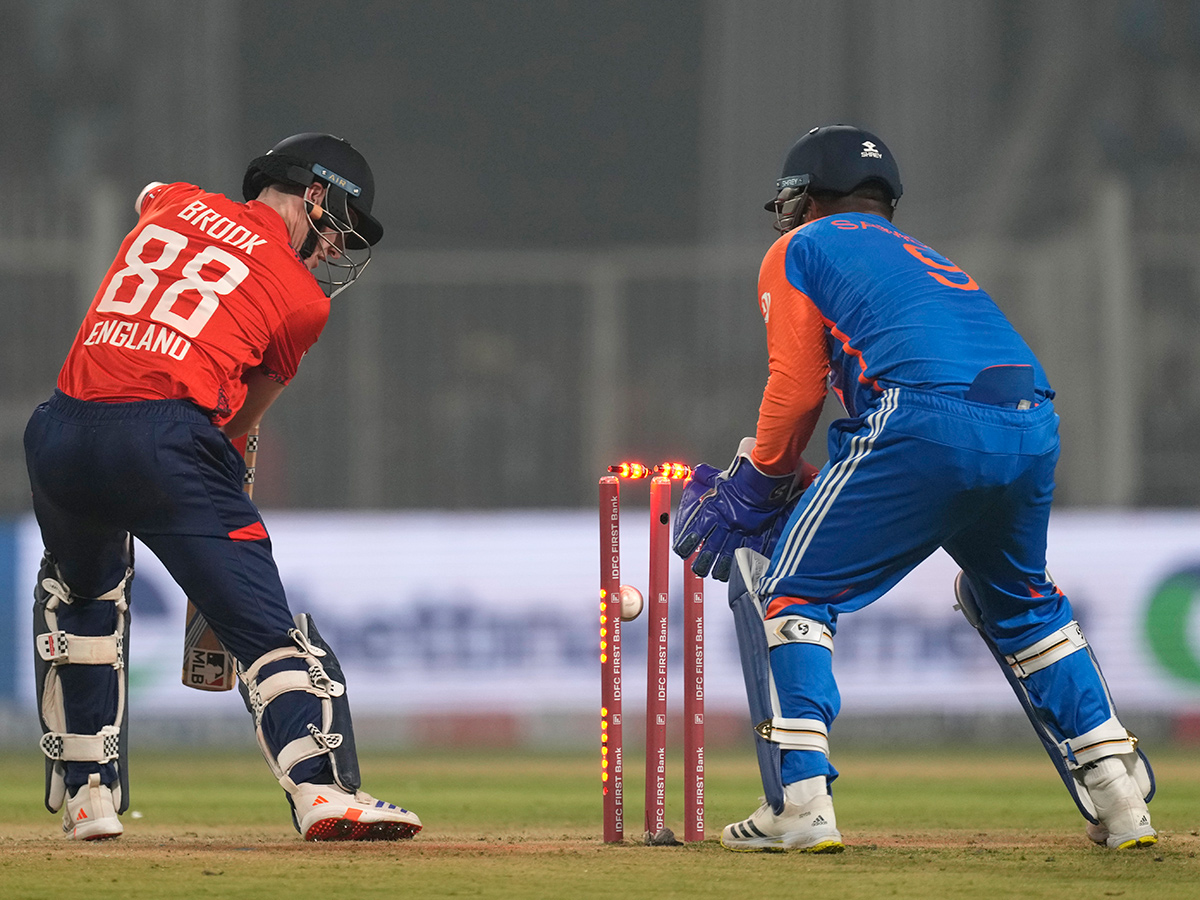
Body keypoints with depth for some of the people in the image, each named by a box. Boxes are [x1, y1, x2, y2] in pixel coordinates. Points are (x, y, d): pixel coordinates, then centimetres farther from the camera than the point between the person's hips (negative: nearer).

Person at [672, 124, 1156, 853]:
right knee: (1017, 601, 31)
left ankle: (800, 803, -8)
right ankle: (1119, 797, 24)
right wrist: (799, 490, 33)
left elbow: (797, 390, 6)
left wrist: (755, 489, 19)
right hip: (1036, 429, 7)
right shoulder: (920, 255, 38)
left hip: (925, 424, -7)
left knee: (784, 590, 6)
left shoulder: (797, 251, 18)